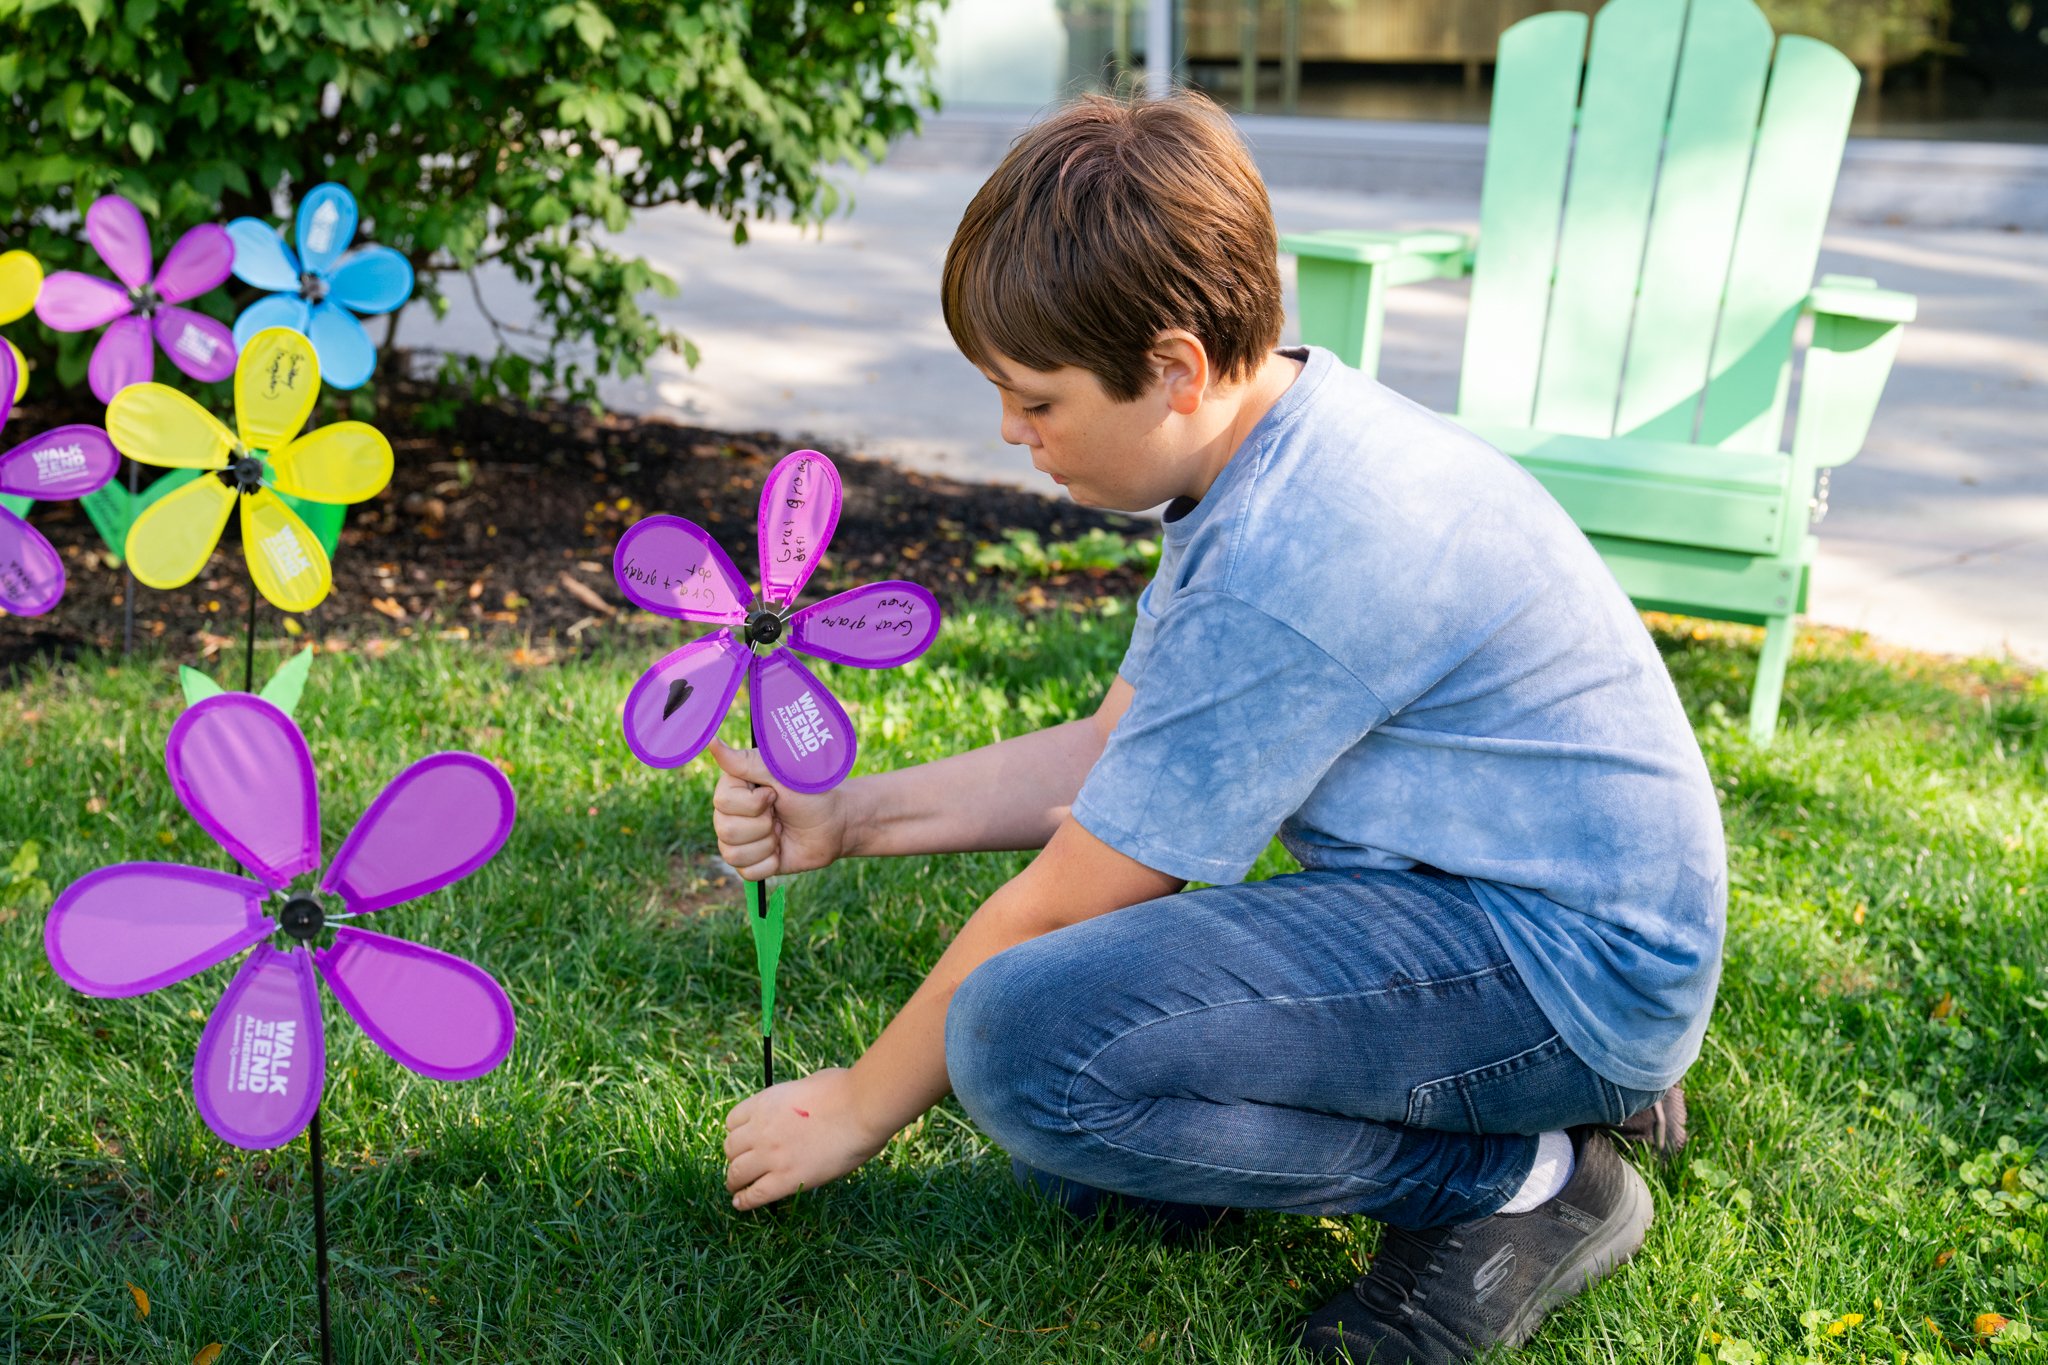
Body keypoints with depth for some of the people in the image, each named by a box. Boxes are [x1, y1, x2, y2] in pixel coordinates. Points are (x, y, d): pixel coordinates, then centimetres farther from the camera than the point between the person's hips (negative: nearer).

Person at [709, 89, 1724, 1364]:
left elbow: (1064, 906, -18)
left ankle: (1525, 1178, -8)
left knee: (1031, 1041, -28)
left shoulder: (1288, 567, -26)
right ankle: (1563, 1087, 12)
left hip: (1573, 960, -10)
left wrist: (857, 1106, -3)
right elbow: (1111, 754, 12)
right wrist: (850, 816, 4)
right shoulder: (1278, 440, 5)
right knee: (1072, 1160, 12)